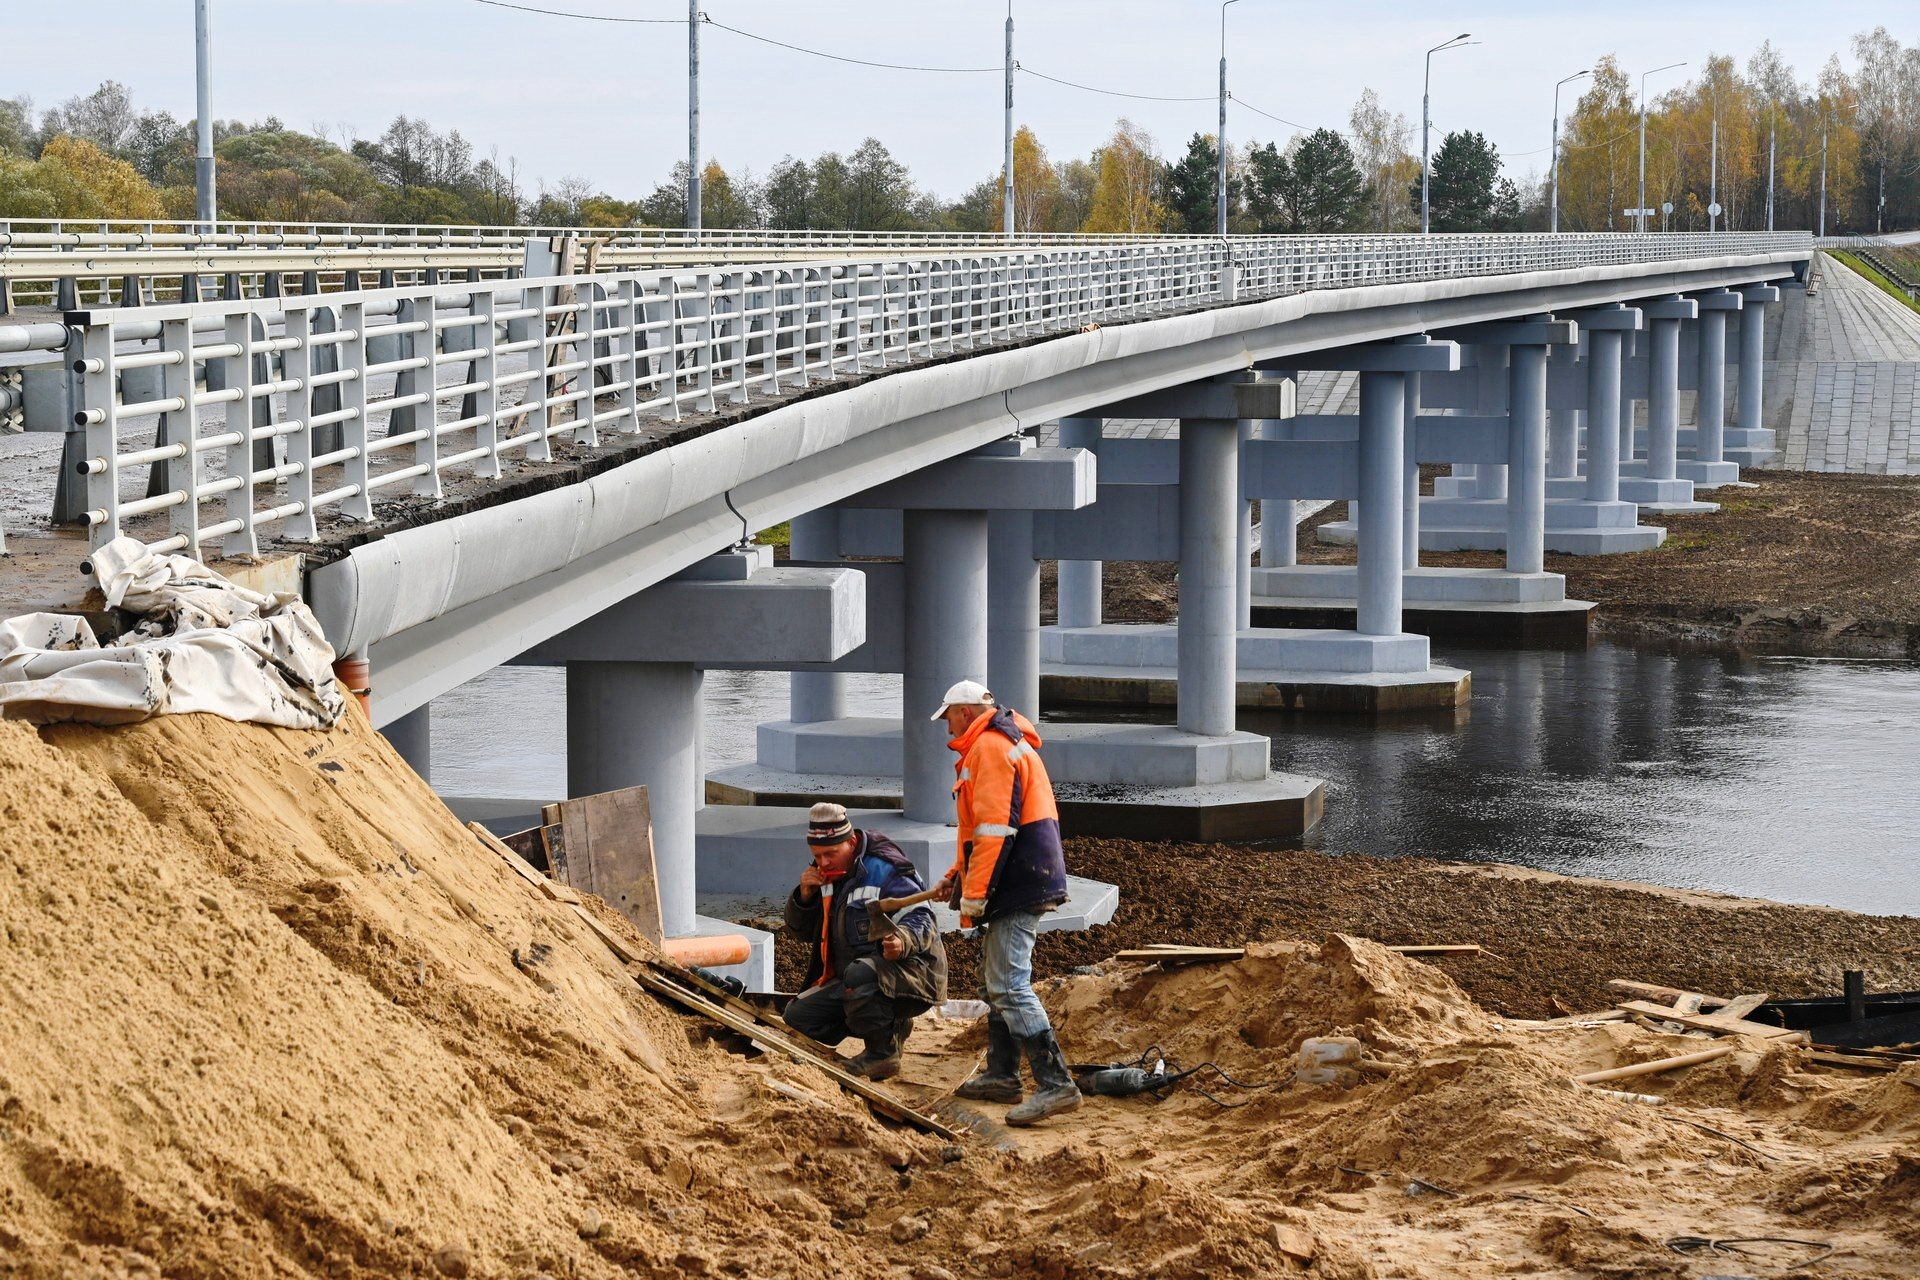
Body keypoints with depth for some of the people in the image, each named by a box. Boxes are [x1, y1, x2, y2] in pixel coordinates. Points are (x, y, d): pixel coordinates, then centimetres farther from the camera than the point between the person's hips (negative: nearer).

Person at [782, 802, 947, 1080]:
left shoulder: (884, 870, -15)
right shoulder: (826, 875, 10)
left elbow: (921, 920, -24)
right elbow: (801, 928, 15)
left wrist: (902, 941, -47)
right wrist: (804, 895, -5)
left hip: (912, 973, -9)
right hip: (851, 983, 9)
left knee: (860, 973, -40)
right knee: (797, 1016, -1)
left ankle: (883, 1053, -19)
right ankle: (892, 1025, 7)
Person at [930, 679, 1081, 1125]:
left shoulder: (990, 747, -13)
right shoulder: (1007, 744, 21)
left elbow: (995, 827, -21)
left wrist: (974, 894, -19)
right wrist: (960, 873, 21)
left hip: (1018, 886, -11)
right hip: (1025, 883, 11)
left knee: (1008, 985, -14)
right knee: (995, 980, 20)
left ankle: (1055, 1084, -19)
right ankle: (1001, 1076, 29)